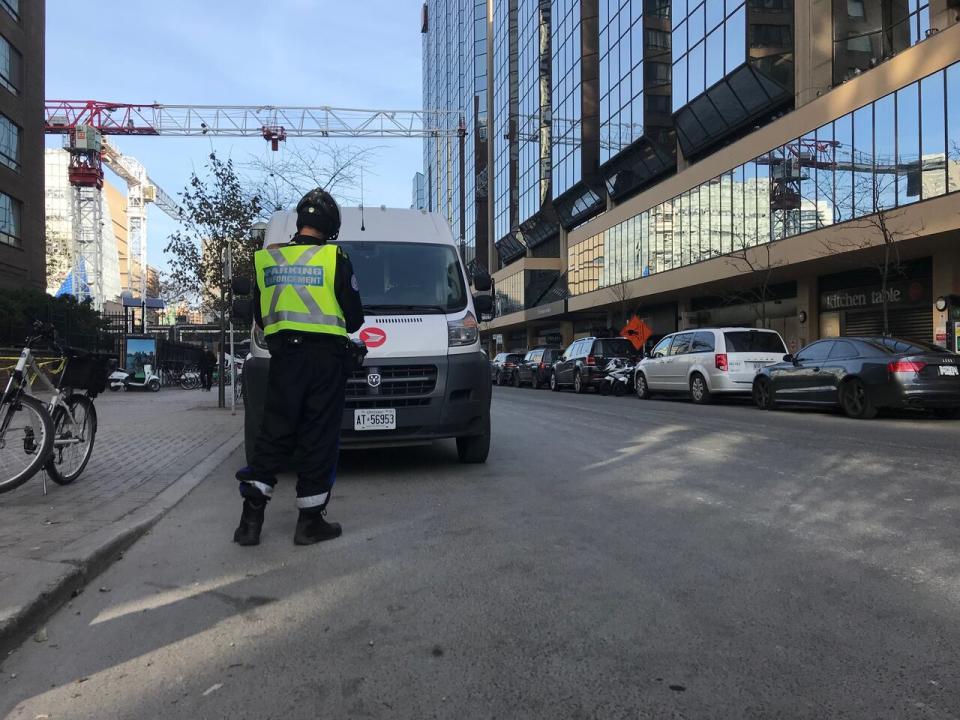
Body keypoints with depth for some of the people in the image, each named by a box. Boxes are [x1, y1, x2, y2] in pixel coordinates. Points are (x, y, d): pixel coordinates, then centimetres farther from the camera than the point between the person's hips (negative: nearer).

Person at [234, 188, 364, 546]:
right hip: (325, 358, -3)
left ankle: (251, 518, 8)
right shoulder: (335, 258, -5)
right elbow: (354, 317, -1)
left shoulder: (267, 259, 7)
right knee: (319, 437, 3)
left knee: (273, 434, 10)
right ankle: (311, 521, 9)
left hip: (283, 358, 4)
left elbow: (259, 315, 14)